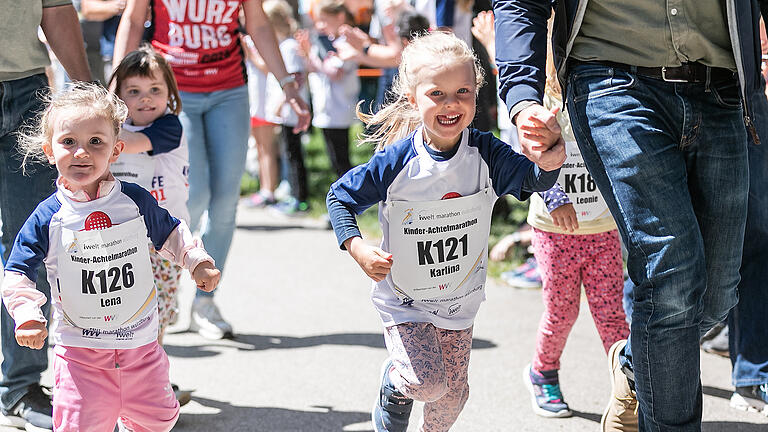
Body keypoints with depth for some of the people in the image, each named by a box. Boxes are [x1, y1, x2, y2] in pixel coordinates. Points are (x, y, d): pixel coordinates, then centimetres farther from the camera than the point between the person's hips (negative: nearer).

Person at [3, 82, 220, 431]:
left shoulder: (136, 201, -3)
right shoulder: (48, 218, -9)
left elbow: (170, 234, 16)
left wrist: (198, 263, 5)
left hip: (141, 341, 2)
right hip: (79, 348, -2)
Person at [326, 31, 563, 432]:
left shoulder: (486, 154, -15)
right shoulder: (396, 161, -19)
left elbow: (534, 180, -31)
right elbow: (340, 197, -7)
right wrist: (358, 248, -22)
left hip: (460, 299, 3)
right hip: (404, 298, -3)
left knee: (452, 394, 12)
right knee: (427, 383, -18)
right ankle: (394, 384, 17)